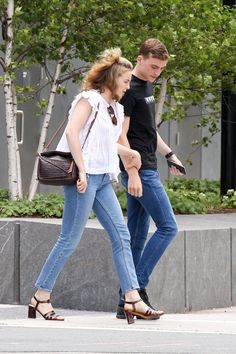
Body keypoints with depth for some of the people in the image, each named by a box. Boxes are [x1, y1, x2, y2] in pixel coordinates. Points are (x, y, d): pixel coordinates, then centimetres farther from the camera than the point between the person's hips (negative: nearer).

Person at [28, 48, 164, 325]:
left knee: (121, 235, 1)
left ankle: (132, 299, -1)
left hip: (102, 179, 9)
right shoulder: (90, 99, -7)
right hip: (84, 177, -9)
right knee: (70, 238, -6)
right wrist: (82, 171, -23)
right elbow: (71, 132, -18)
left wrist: (128, 152, 14)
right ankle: (40, 297, 2)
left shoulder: (115, 108, 19)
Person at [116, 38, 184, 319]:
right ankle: (138, 287, -10)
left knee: (137, 236, 7)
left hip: (145, 169, 9)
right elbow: (121, 135, -16)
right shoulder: (129, 90, -12)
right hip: (138, 169, -9)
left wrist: (169, 154, 26)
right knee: (167, 227, -11)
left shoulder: (147, 86, 17)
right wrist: (132, 173, -20)